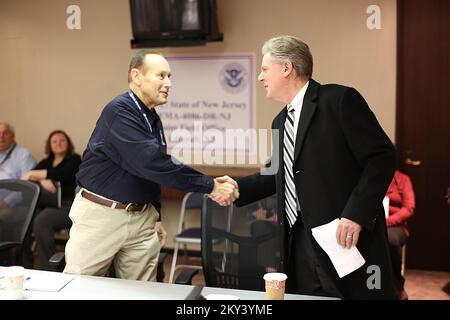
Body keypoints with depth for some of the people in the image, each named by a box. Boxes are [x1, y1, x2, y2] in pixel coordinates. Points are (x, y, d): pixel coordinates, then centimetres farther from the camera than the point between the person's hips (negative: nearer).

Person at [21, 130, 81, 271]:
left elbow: (61, 175, -10)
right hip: (47, 205, 5)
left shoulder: (74, 159, 10)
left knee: (42, 220, -34)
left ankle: (47, 269, -29)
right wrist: (42, 180, -12)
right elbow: (27, 176, 10)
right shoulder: (46, 162, 26)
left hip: (68, 205, -4)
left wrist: (33, 174, -5)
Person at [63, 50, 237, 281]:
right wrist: (209, 186, -27)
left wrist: (156, 216, 18)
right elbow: (151, 162, -28)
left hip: (141, 217, 8)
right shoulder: (119, 111, -18)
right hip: (101, 213, -7)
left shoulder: (153, 119, 9)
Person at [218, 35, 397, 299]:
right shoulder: (281, 121, 17)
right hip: (299, 242, 7)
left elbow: (382, 157, -13)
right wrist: (239, 188, 12)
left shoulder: (340, 100, -8)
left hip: (348, 238, -7)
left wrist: (356, 215, -20)